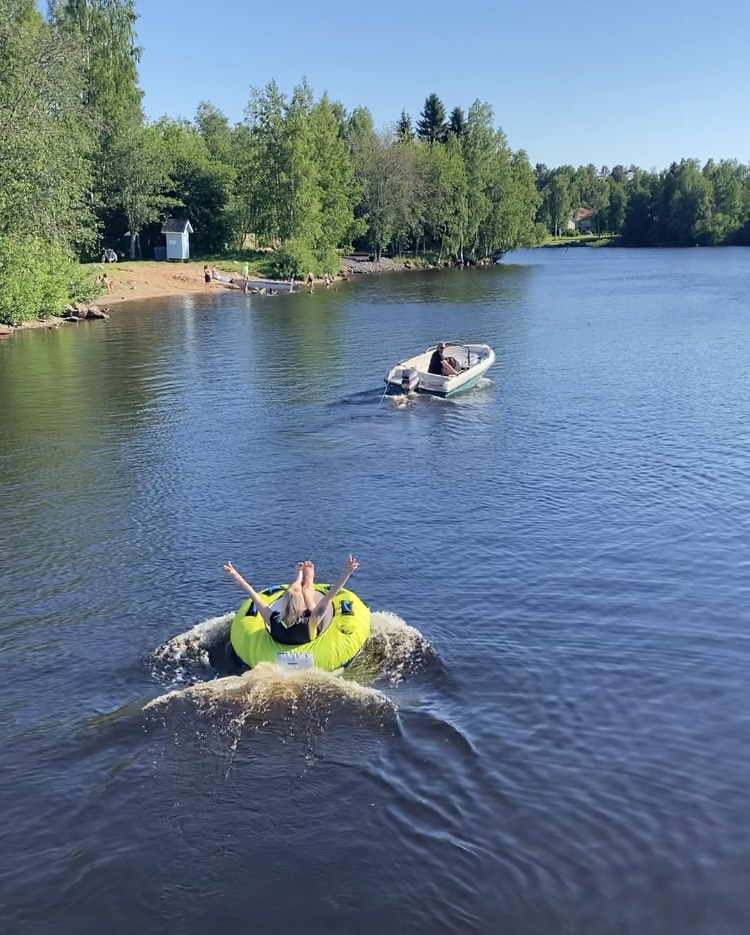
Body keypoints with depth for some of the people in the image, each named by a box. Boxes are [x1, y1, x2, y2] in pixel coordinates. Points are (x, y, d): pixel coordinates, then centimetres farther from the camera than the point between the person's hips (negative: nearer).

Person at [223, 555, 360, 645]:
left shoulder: (274, 621, -43)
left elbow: (254, 595, -34)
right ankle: (309, 580, 49)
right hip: (308, 636, -1)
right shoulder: (310, 623, -47)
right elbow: (330, 595, -49)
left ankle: (300, 577, 50)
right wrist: (347, 572, -51)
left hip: (280, 639, 1)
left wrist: (235, 575, -26)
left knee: (293, 592, 17)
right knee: (306, 591, 15)